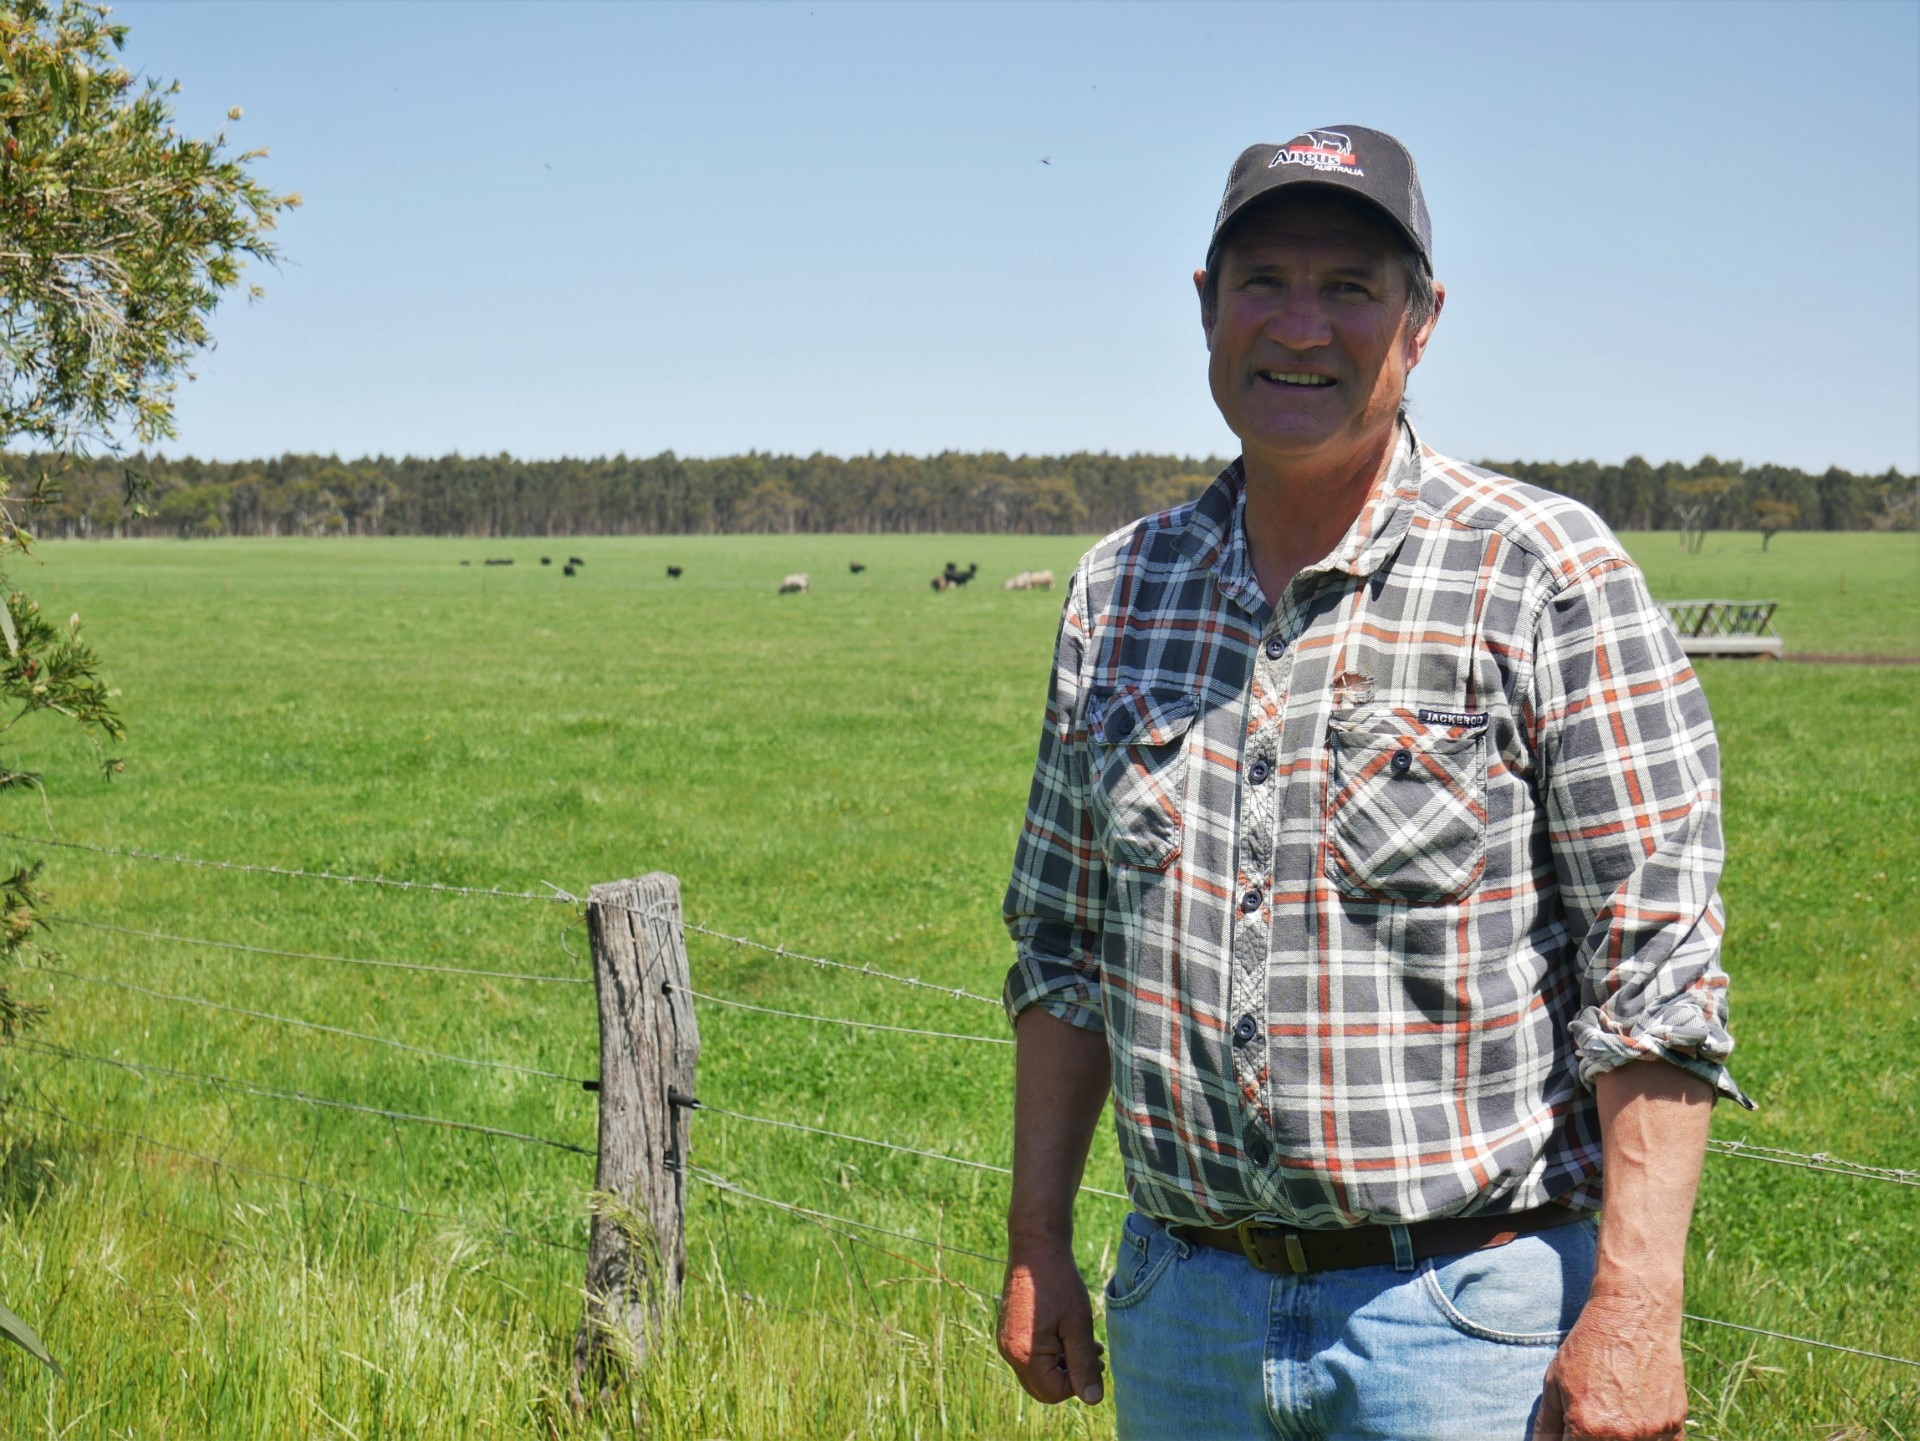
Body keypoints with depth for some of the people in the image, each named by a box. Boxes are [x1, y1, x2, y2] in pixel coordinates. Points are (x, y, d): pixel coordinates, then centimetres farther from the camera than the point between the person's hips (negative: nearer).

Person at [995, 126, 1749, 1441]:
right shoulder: (1120, 591, 7)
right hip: (1181, 1308, 4)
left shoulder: (1550, 576, -8)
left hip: (1467, 1320, -4)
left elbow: (1654, 969, -11)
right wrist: (1037, 1243, 10)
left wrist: (1634, 1313, -17)